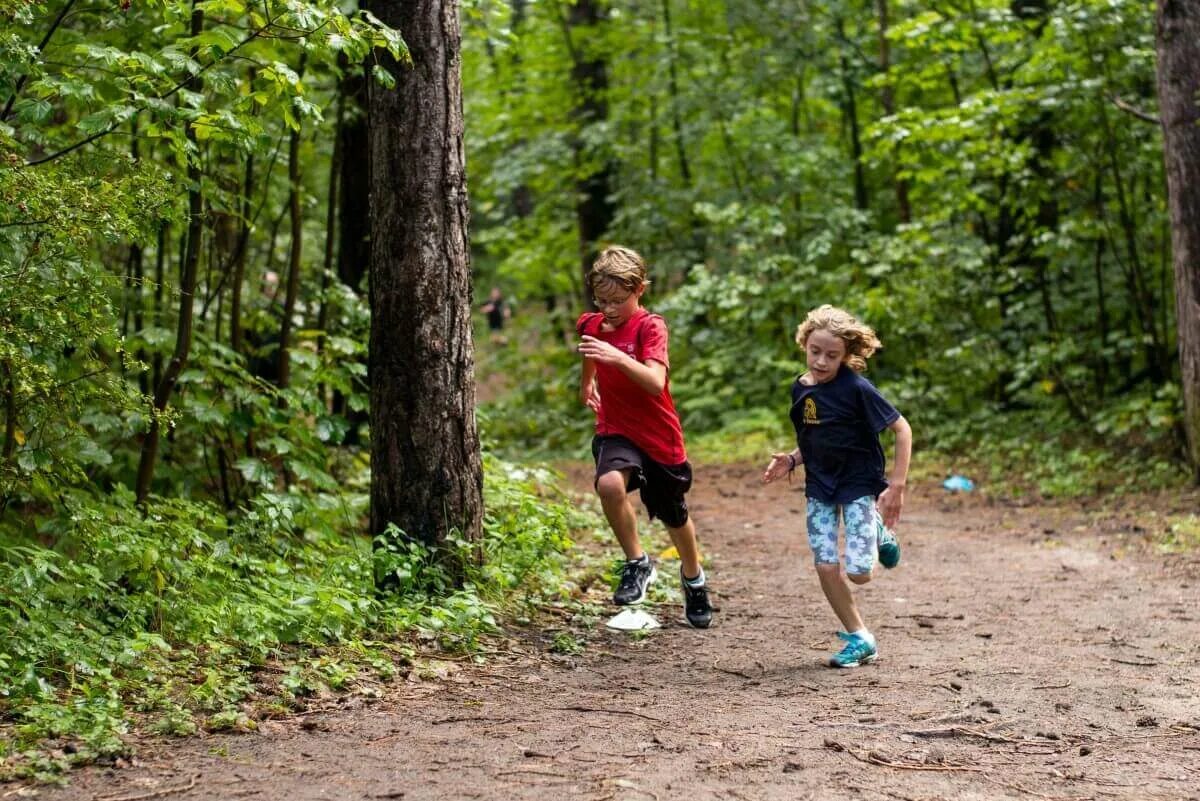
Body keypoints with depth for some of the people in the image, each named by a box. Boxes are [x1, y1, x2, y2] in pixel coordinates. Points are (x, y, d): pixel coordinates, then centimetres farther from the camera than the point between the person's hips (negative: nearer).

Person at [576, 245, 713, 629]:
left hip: (659, 436, -2)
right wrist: (587, 383, 38)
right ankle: (636, 563, -12)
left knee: (674, 517, 16)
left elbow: (656, 382, -35)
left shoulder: (650, 327, -18)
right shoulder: (592, 325, -2)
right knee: (610, 484, -32)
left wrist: (617, 357, -48)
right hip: (616, 430, 2)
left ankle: (693, 577, 47)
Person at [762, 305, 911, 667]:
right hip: (820, 487, 5)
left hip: (859, 484, -5)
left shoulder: (856, 389, -18)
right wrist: (791, 460, -4)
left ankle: (878, 532, 21)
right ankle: (859, 639, 11)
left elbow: (902, 429, -14)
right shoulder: (801, 389, 1)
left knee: (858, 573, -12)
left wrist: (897, 485, -18)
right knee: (826, 567, -4)